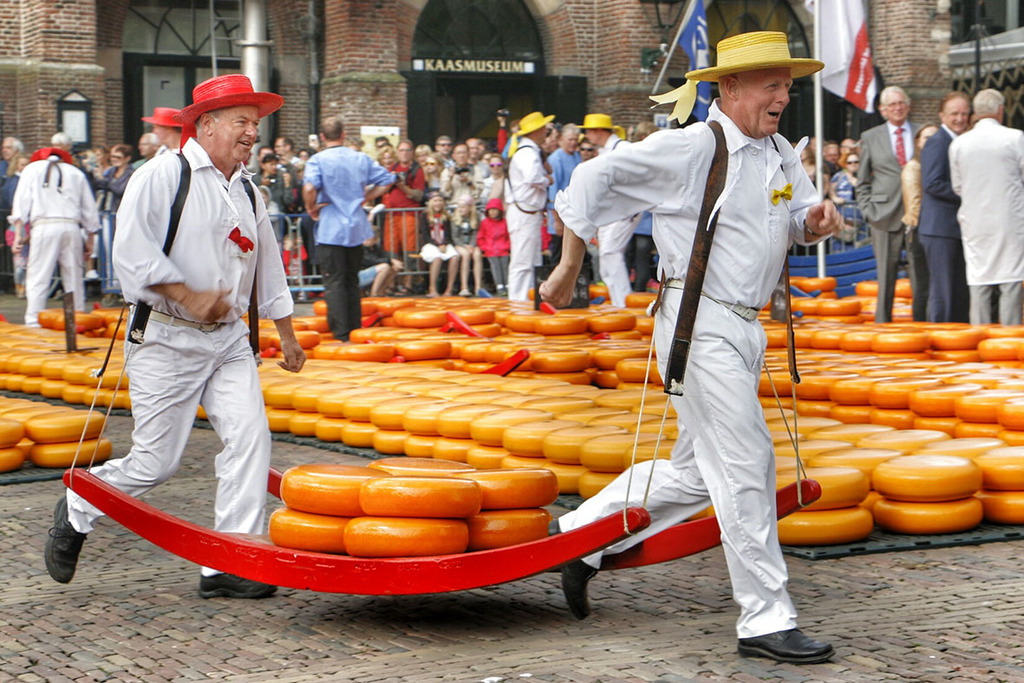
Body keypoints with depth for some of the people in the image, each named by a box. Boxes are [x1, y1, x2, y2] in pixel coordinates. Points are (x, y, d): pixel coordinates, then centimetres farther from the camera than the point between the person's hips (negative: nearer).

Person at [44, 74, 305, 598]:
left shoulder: (246, 191, 16)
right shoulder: (162, 177, -8)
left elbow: (268, 266, 26)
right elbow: (132, 249, -18)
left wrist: (287, 335, 27)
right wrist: (189, 296, -23)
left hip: (228, 339, 6)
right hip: (167, 340, -6)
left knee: (249, 435, -11)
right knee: (156, 461, -4)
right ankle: (76, 509, 25)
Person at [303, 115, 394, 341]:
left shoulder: (318, 160, -9)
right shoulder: (361, 158, 6)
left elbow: (309, 187, -25)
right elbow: (386, 180, 8)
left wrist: (311, 208, -9)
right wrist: (365, 198, 11)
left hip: (331, 229, -5)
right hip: (357, 228, 5)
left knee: (334, 282, -3)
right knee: (352, 280, 16)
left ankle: (341, 335, -7)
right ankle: (355, 330, 18)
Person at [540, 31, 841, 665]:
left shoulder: (781, 154, 12)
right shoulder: (690, 147, -11)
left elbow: (797, 219, 23)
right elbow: (594, 177, -5)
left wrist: (816, 219, -3)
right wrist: (569, 267, -4)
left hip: (745, 327, 9)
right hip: (700, 324, -9)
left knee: (695, 472, 15)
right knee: (746, 465, -9)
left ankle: (579, 537, 29)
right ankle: (766, 620, -2)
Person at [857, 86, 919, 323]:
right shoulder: (870, 138, 11)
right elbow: (863, 181, 13)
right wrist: (868, 210, 1)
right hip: (885, 215, 0)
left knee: (920, 275, -2)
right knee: (886, 276, 0)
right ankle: (882, 323, 7)